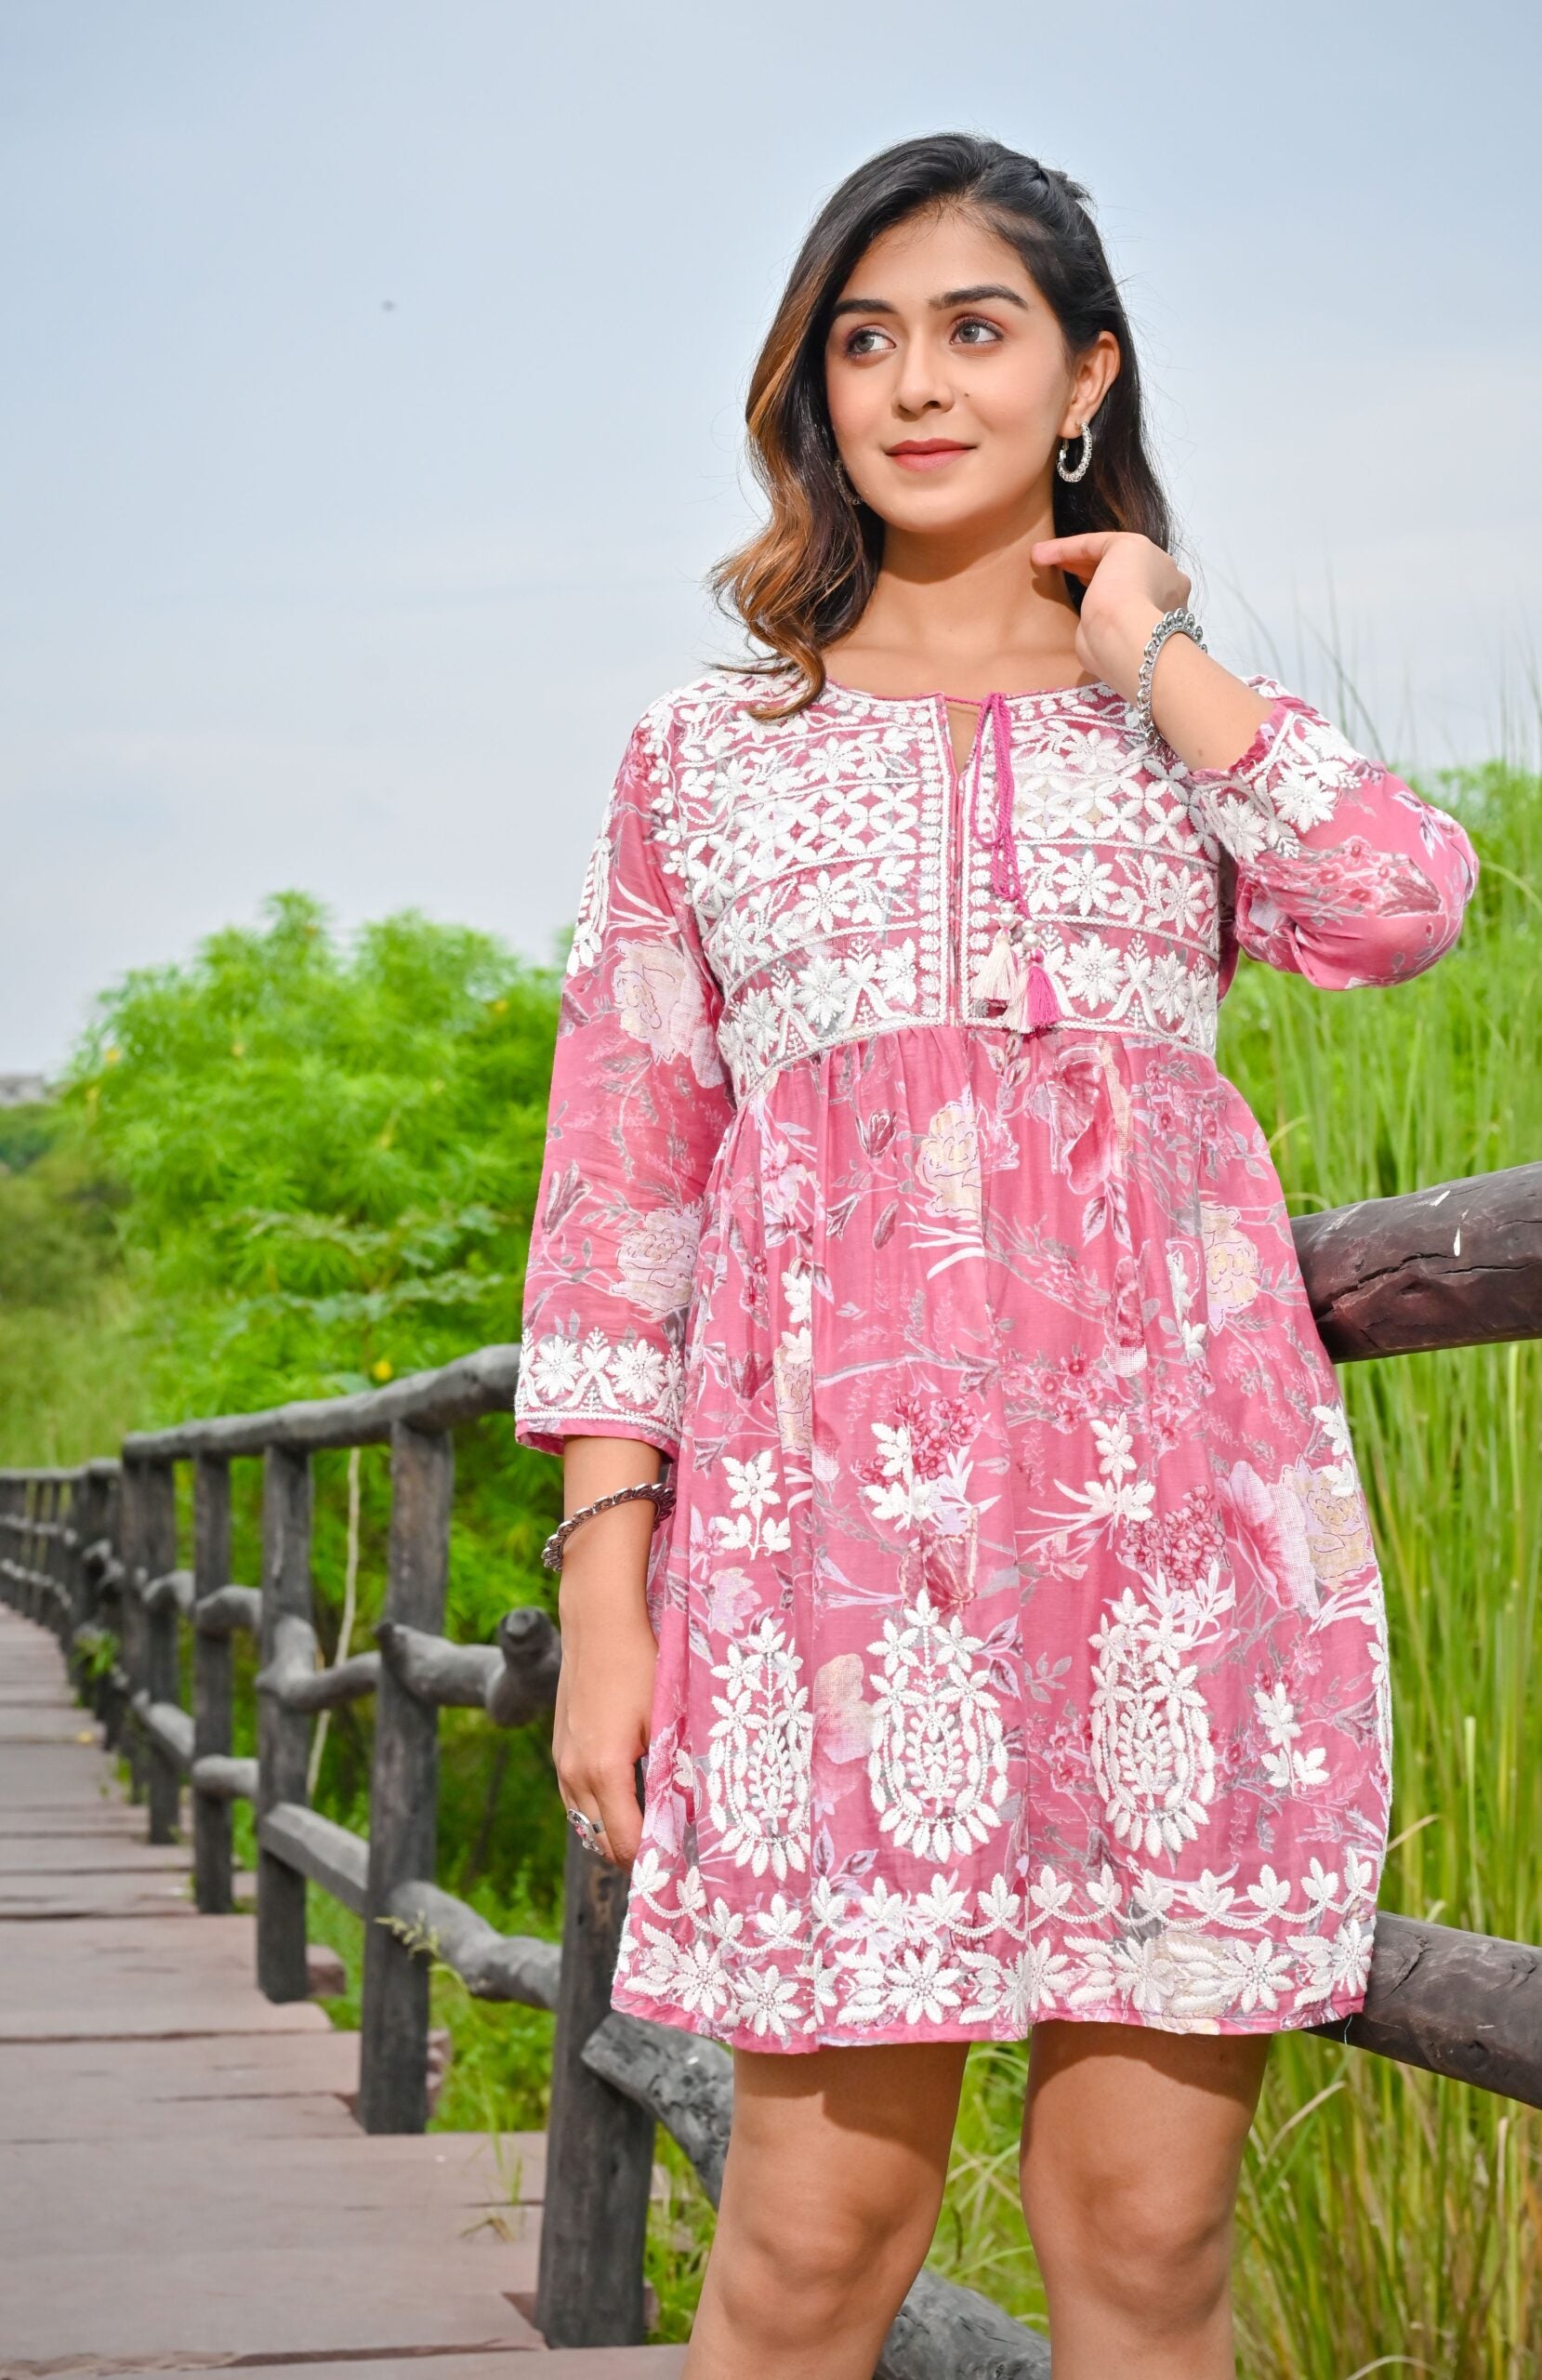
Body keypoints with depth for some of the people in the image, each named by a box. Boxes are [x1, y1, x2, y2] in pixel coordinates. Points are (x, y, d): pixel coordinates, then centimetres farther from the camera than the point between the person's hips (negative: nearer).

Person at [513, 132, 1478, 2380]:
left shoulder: (1204, 728, 17)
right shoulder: (710, 746, 16)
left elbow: (1399, 902, -6)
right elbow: (624, 1175, 10)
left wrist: (1159, 653, 7)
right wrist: (606, 1598, 2)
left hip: (1175, 1465, 1)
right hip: (829, 1469, 0)